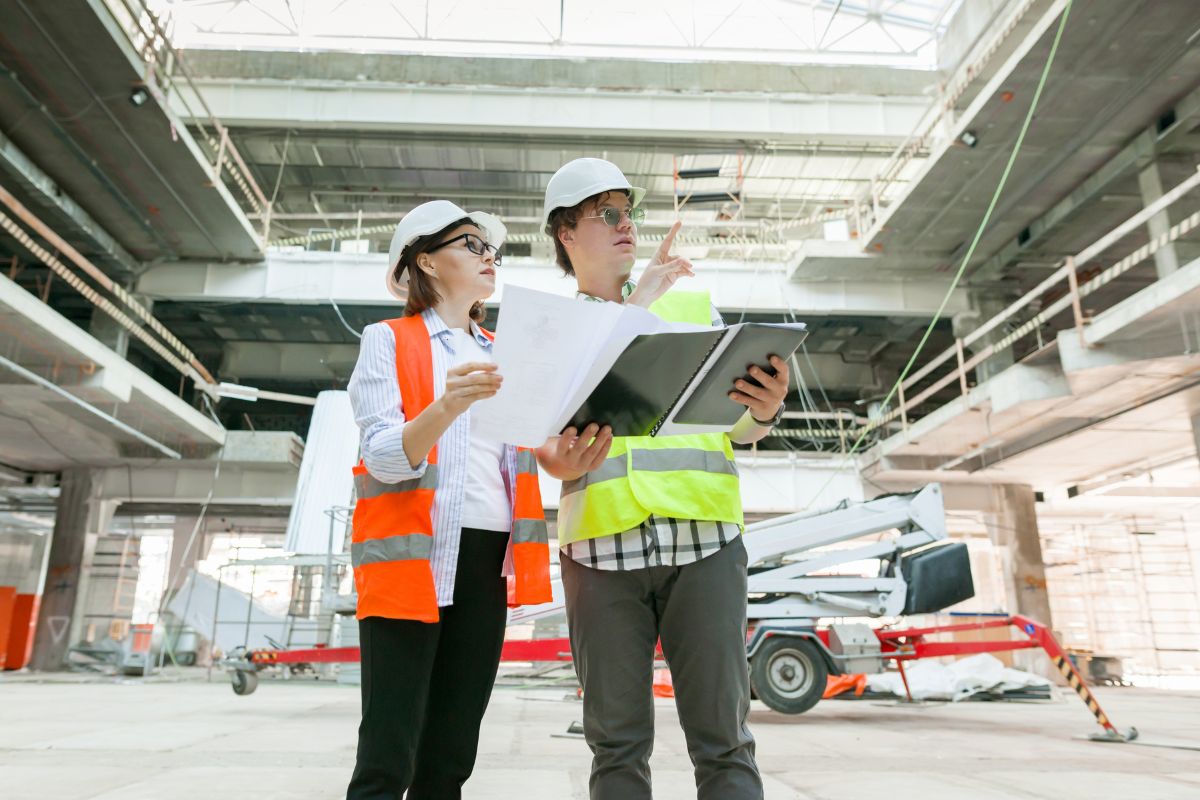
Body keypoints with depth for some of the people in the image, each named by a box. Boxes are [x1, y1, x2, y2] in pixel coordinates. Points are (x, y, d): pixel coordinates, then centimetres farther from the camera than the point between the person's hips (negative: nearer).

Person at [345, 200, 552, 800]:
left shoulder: (500, 356, 20)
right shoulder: (388, 341, 3)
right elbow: (385, 459, -9)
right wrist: (446, 407, -29)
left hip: (489, 561, 5)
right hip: (413, 555, -5)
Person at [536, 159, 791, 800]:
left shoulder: (692, 302, 18)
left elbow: (737, 423, 13)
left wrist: (764, 410, -10)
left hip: (703, 536, 1)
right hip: (601, 544, 0)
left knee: (722, 736, 0)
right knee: (617, 742, 5)